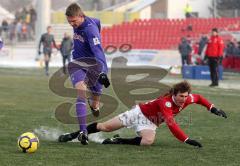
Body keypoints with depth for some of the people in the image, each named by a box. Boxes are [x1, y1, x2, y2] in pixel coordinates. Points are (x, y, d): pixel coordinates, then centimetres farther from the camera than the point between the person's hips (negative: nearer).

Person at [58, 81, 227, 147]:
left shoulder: (187, 99, -14)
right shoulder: (166, 102, -35)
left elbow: (199, 98, 9)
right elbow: (171, 124, -45)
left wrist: (214, 109, -2)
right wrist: (187, 140, -50)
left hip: (150, 123, 5)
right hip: (140, 113, -5)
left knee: (148, 141, -29)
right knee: (105, 127, 0)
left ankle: (118, 141, -9)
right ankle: (74, 135, 17)